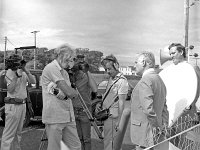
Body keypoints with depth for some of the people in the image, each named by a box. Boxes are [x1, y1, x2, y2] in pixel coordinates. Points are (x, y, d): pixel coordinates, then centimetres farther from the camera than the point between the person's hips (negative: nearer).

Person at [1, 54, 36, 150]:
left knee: (18, 132, 16)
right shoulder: (9, 72, -10)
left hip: (22, 104, 7)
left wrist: (25, 70, -11)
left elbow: (33, 81, -2)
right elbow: (10, 89, -20)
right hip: (13, 105, -7)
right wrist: (16, 75, -23)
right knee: (9, 133, -5)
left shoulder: (22, 72, 8)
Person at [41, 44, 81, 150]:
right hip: (54, 117, -8)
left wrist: (62, 94, -13)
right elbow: (70, 93, -20)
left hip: (68, 117, 8)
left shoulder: (64, 72, 18)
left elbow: (71, 95, 7)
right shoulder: (51, 68, -12)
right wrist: (75, 92, 2)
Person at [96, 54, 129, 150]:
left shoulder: (122, 81, -15)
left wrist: (118, 120, -17)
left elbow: (121, 102, -17)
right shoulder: (111, 79, 12)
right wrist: (99, 104, 6)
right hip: (106, 114, 8)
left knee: (108, 141, -1)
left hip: (112, 116, -8)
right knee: (107, 139, 15)